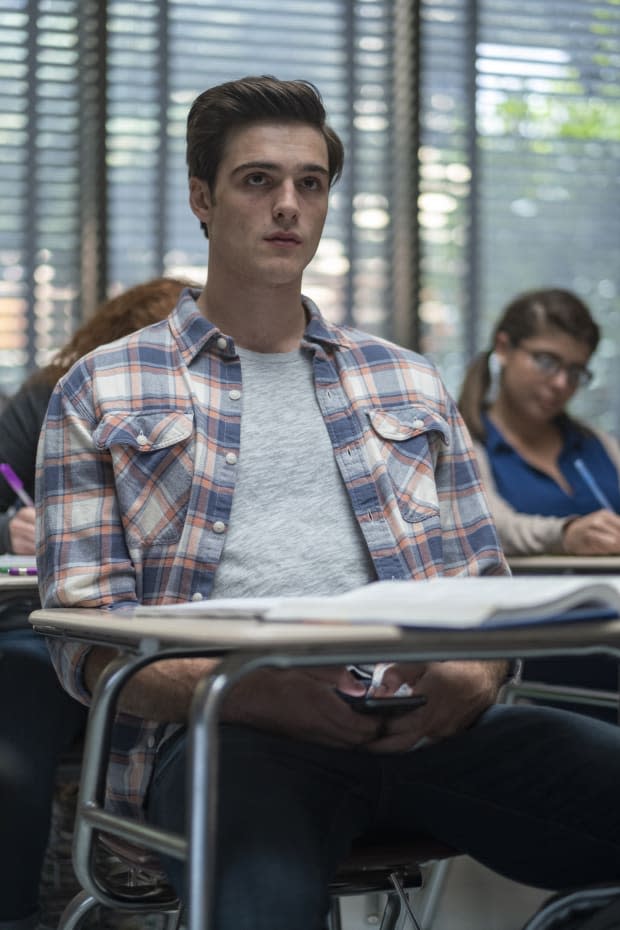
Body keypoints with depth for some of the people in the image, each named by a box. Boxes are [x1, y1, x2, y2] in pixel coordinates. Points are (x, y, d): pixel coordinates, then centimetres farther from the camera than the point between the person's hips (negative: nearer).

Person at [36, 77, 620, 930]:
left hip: (424, 721, 4)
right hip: (227, 729, -4)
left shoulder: (408, 383, 25)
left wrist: (474, 677, -4)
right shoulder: (103, 393, 14)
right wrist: (257, 693, -14)